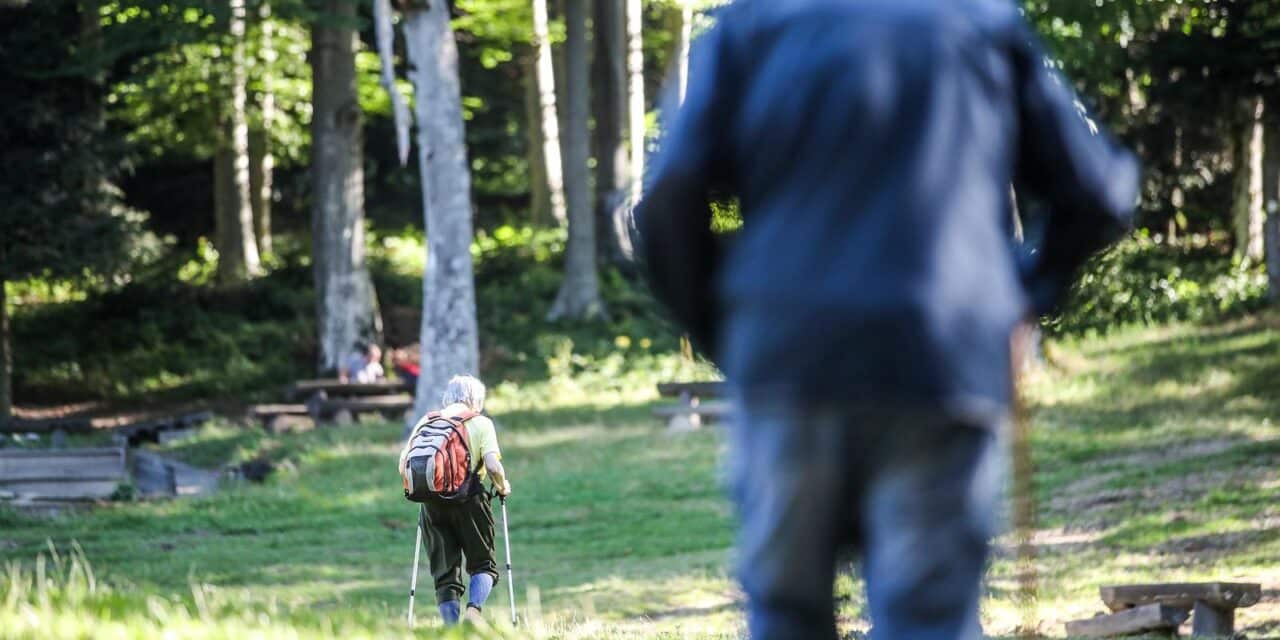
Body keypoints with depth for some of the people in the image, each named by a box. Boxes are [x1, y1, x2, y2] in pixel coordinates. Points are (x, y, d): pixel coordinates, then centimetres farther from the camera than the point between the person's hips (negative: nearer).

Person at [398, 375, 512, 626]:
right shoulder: (480, 424, 5)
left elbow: (403, 465, 8)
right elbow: (492, 466, -7)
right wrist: (503, 486, 12)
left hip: (431, 502, 3)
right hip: (468, 498, -3)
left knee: (444, 572, 8)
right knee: (483, 564, 10)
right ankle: (473, 609, -17)